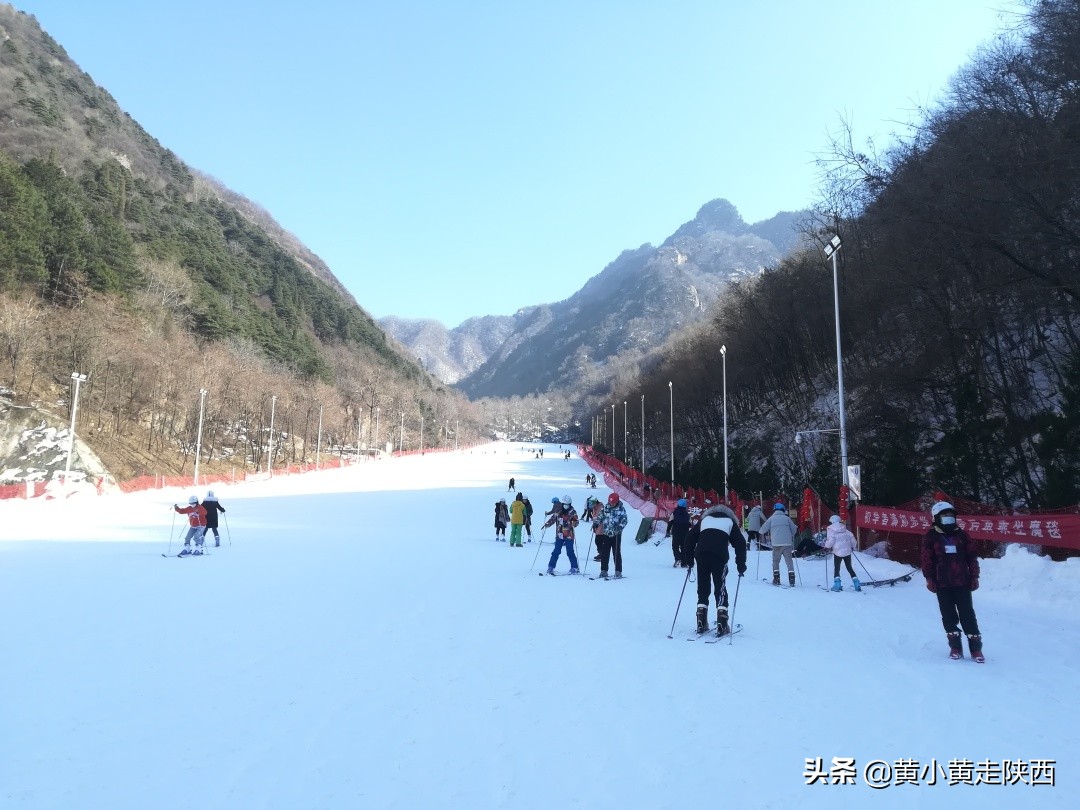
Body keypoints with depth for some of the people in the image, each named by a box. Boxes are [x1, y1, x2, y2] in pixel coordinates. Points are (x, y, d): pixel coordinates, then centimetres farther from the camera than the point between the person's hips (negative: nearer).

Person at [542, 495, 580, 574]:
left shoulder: (572, 512, -1)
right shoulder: (558, 512, 6)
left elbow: (576, 522, -5)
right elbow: (553, 519, 13)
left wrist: (573, 523, -27)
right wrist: (547, 524, -1)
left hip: (569, 535, -2)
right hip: (559, 535, 2)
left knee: (570, 552, -3)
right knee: (556, 552, 4)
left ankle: (574, 568, 5)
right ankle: (551, 567, 11)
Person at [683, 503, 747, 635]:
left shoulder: (704, 520, 29)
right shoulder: (730, 522, 24)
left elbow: (690, 537, 19)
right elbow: (740, 543, 14)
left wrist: (689, 559, 21)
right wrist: (741, 565, 17)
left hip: (701, 555, 2)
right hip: (720, 556, -2)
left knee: (703, 588, 10)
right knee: (720, 589, 4)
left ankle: (701, 624, 8)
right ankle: (722, 626, -2)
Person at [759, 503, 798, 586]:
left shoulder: (771, 518, 5)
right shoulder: (787, 518, 9)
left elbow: (762, 530, 2)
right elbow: (794, 530, 12)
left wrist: (766, 533, 25)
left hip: (776, 544, -1)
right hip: (787, 543, 1)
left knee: (776, 561, 11)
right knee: (789, 561, 6)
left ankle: (776, 580, 4)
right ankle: (791, 580, -3)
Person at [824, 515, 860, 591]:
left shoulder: (831, 529, -5)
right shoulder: (844, 529, 10)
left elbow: (831, 540, -16)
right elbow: (852, 537, 8)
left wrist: (827, 546, 0)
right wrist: (853, 547, 22)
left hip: (838, 552, -5)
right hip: (847, 551, 5)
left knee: (836, 568, 6)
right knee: (850, 568, 14)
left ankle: (837, 585, -5)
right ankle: (857, 585, 10)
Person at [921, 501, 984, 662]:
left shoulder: (961, 535, 8)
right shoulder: (931, 537, 2)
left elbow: (972, 557, 10)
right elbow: (926, 560, 1)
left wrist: (974, 577, 6)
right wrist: (929, 579, -5)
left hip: (962, 582, 1)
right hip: (942, 584, -1)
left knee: (967, 614, 0)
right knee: (949, 616, 4)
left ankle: (975, 647, 7)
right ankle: (955, 646, 13)